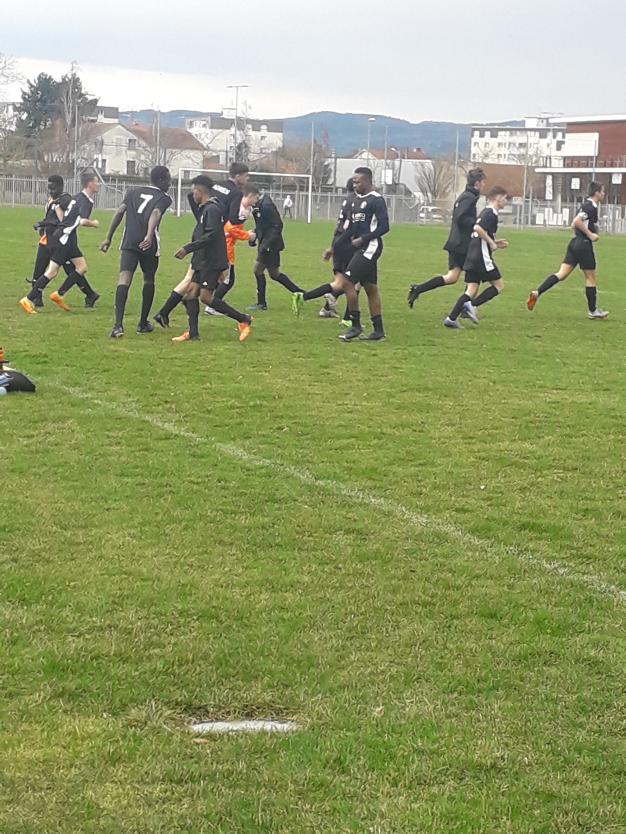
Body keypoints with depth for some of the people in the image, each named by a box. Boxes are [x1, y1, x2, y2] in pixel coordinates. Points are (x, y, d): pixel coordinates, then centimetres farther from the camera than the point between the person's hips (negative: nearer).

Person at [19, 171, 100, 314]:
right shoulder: (86, 201, -14)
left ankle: (58, 295, 11)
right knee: (52, 272, -9)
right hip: (64, 237, -10)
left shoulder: (78, 198, 16)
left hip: (68, 238, 10)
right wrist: (94, 224, -9)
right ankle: (28, 300, -7)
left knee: (82, 267, 9)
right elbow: (83, 221, -26)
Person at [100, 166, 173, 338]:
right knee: (149, 280, 20)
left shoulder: (134, 190, 19)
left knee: (124, 278, -10)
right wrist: (149, 236, -30)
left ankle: (118, 324, -28)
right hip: (148, 244, -2)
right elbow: (155, 214, -14)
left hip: (129, 242, 2)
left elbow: (120, 212, 12)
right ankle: (143, 323, 27)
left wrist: (108, 238, 14)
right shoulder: (163, 198, 6)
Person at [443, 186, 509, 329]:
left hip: (471, 258, 9)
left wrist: (494, 243, 20)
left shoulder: (486, 212, 21)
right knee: (498, 285, 1)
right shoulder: (491, 213, -9)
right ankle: (471, 306, -11)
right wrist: (492, 243, -16)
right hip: (482, 257, -9)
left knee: (471, 290, 5)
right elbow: (478, 228, -25)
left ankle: (451, 318, -5)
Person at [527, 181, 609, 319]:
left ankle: (537, 292, -11)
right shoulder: (591, 207, -14)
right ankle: (592, 311, 14)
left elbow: (575, 224, 24)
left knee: (562, 274, 2)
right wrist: (590, 234, -19)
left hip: (575, 242, 9)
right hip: (584, 244, -9)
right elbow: (577, 221, -26)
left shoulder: (587, 205, 16)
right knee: (590, 278, 4)